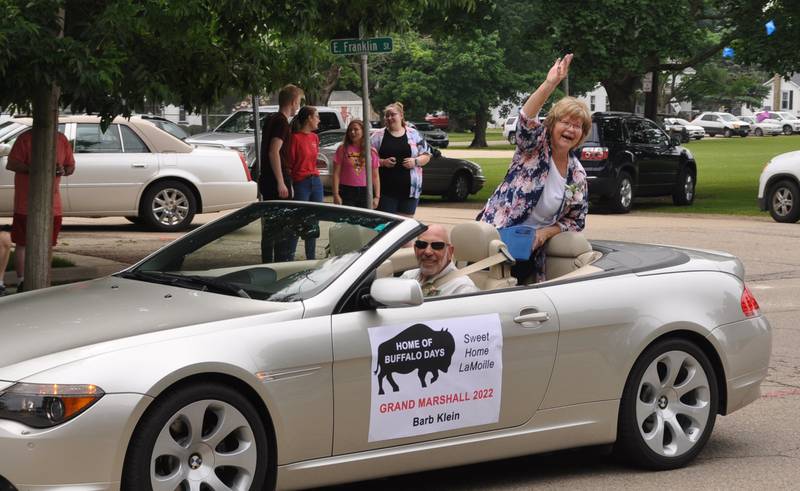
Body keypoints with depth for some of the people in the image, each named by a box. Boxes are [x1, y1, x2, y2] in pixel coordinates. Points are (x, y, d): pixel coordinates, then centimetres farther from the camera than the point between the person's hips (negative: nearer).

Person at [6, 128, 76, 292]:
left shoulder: (62, 140, 6)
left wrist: (63, 170, -10)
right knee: (22, 243, 1)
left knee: (49, 244, 11)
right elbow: (11, 164, -11)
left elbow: (71, 166, 14)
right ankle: (21, 281, 8)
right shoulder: (25, 138, -7)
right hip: (26, 204, -4)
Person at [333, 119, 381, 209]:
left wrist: (377, 197, 0)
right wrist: (336, 195, -7)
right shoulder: (343, 149, 3)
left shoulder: (371, 151, 8)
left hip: (366, 192, 2)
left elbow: (375, 176, 8)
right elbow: (336, 174, 1)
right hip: (347, 191, -2)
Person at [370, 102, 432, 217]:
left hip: (409, 189, 1)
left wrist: (415, 161, -7)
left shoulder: (414, 134, 9)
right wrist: (383, 162, -14)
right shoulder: (378, 136, 5)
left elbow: (427, 155, 12)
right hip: (386, 189, -1)